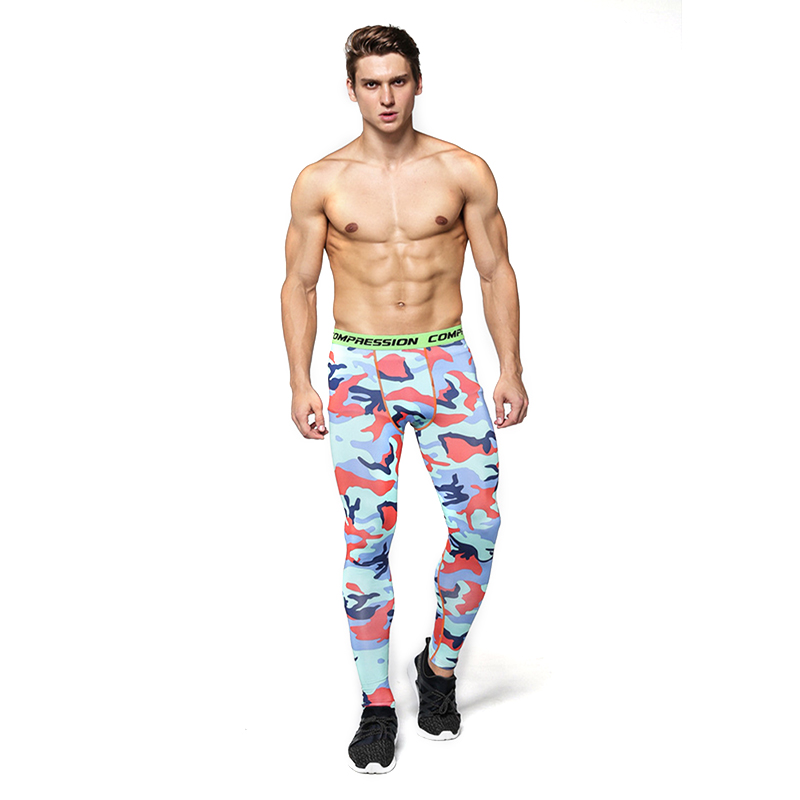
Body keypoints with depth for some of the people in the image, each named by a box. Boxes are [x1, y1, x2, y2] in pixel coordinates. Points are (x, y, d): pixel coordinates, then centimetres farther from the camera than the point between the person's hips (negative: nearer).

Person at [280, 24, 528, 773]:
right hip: (359, 371, 0)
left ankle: (440, 665, 18)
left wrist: (512, 369, 0)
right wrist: (299, 383, -2)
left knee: (478, 522, -7)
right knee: (367, 537, -1)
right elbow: (299, 285, 6)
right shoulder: (320, 182, 3)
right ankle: (376, 707, 10)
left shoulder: (464, 171, 3)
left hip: (445, 361, 1)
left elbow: (496, 271, 6)